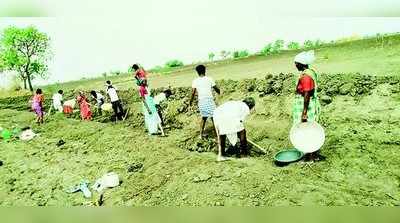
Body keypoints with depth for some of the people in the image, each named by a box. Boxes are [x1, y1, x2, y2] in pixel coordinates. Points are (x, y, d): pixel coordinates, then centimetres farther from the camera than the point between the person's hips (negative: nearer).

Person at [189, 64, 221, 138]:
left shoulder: (195, 81, 2)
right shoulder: (209, 79, -2)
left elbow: (193, 92, -3)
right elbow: (216, 89, 6)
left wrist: (191, 101, 11)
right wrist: (219, 92, 28)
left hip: (201, 101, 3)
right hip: (209, 100, -3)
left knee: (203, 118, 19)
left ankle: (201, 134, 24)